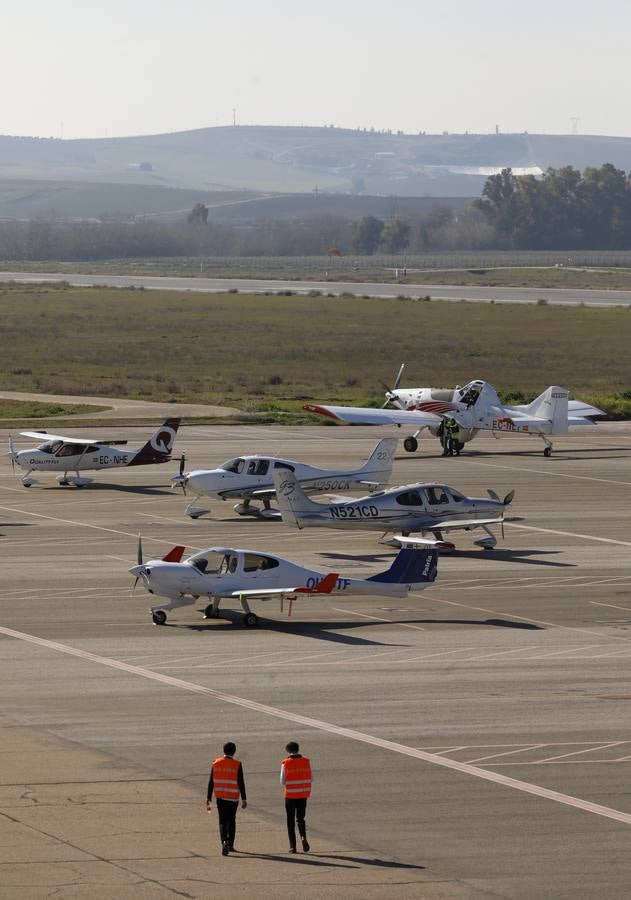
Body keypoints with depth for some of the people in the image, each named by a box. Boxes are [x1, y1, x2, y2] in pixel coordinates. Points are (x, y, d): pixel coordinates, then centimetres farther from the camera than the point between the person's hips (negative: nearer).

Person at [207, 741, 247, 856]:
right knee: (231, 821, 13)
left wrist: (209, 798, 7)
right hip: (233, 797, -1)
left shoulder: (216, 763, -1)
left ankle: (224, 842, -17)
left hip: (220, 797, 1)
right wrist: (244, 799, -4)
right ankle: (230, 845, 14)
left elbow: (211, 781, 1)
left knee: (222, 821, 5)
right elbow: (241, 783, -8)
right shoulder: (237, 765, -8)